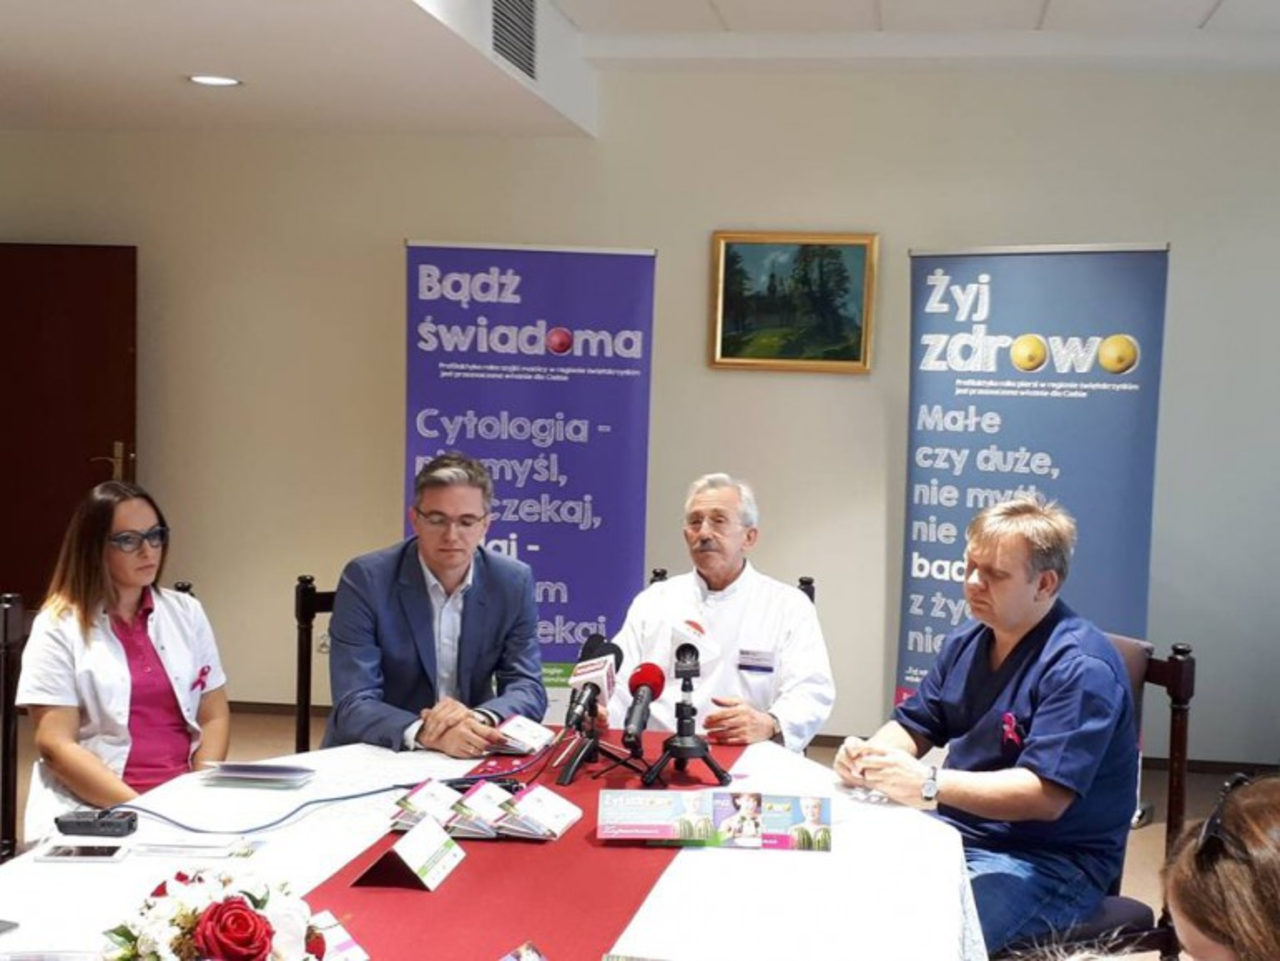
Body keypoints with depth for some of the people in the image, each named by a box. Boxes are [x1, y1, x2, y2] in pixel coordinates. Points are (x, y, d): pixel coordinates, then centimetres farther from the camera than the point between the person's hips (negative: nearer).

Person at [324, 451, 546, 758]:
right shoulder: (366, 580, -13)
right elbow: (353, 706, -18)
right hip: (373, 757, -2)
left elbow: (528, 689, -4)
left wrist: (477, 719, -25)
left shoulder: (512, 583, -4)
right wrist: (424, 732, -35)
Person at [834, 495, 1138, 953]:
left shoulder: (1080, 667, -18)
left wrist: (929, 785, -30)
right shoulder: (967, 642, 8)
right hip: (955, 833, 7)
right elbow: (913, 726, 14)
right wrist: (870, 754, -9)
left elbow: (1045, 795, -26)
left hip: (1049, 863, -7)